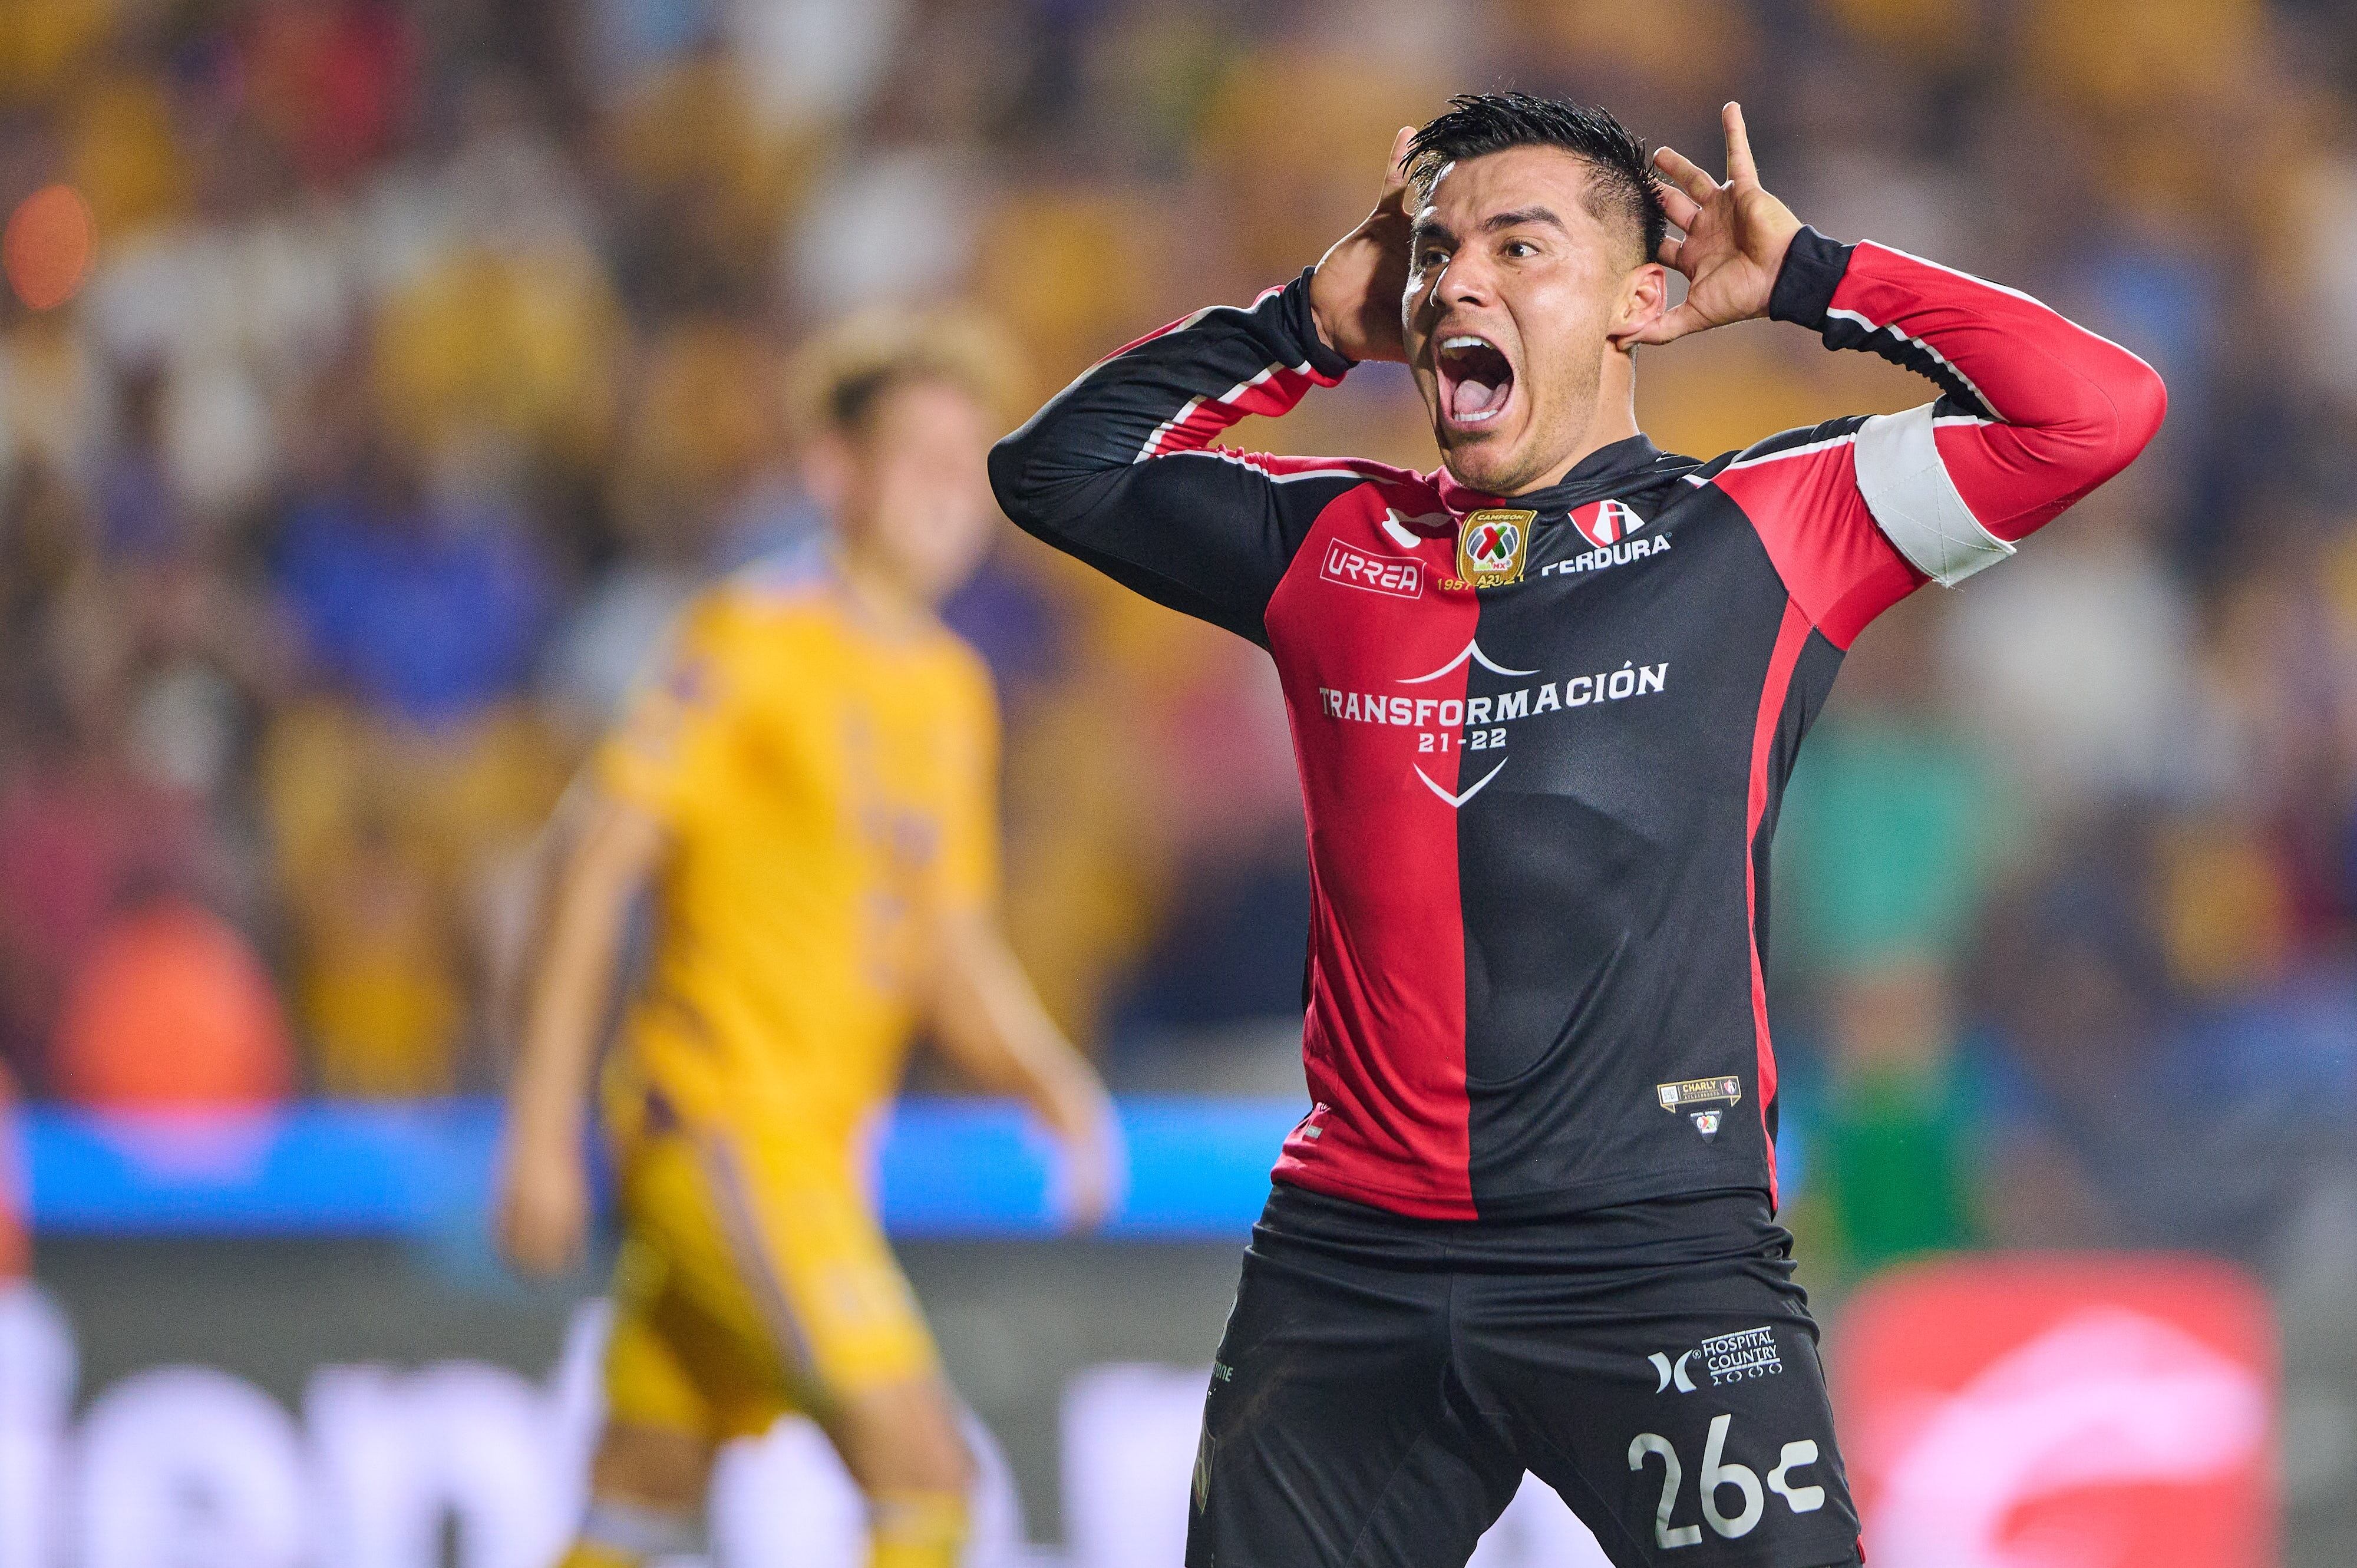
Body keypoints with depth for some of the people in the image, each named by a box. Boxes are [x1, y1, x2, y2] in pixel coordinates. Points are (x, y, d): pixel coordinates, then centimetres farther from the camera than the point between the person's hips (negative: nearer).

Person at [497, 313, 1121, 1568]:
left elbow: (953, 953, 20)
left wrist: (1060, 1091, 1)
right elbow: (596, 862, -11)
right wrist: (542, 1127, -14)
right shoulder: (754, 639, -9)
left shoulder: (953, 690, 15)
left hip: (814, 1144, 8)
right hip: (717, 1118, -8)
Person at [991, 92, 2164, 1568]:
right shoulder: (1334, 545, 15)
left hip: (1664, 1264, -3)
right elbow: (1059, 464, 23)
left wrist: (1808, 279, 5)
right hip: (1349, 1266, 3)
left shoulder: (1757, 535, 5)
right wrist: (1311, 323, 16)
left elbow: (2097, 409, 0)